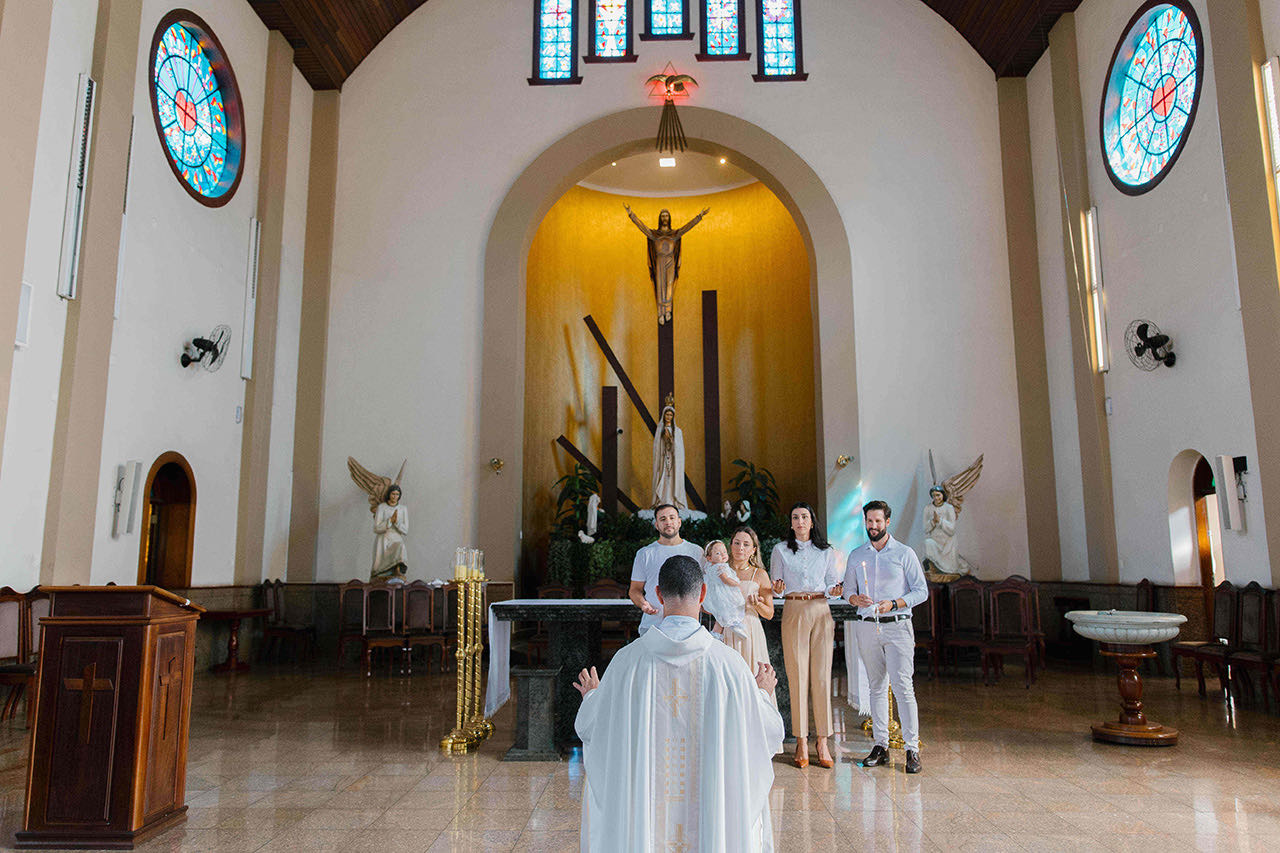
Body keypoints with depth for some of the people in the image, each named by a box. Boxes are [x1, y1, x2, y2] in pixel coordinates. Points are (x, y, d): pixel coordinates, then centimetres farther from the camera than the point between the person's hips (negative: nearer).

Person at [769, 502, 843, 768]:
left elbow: (832, 582, 14)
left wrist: (835, 590, -7)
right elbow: (776, 585, 8)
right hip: (794, 613, -1)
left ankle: (823, 743, 4)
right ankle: (801, 743, 4)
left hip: (821, 612, 1)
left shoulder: (827, 551, 12)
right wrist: (777, 589, -13)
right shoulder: (781, 550, 9)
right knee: (797, 676, -3)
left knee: (822, 676, -1)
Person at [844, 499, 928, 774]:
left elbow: (922, 591, -1)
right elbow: (848, 589, 15)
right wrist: (855, 598, -8)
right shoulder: (856, 555, 11)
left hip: (897, 626, -3)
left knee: (903, 687, -8)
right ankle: (881, 746, 15)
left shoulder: (904, 554, 0)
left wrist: (894, 603, -15)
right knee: (876, 687, 8)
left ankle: (912, 749, -2)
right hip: (867, 626, 4)